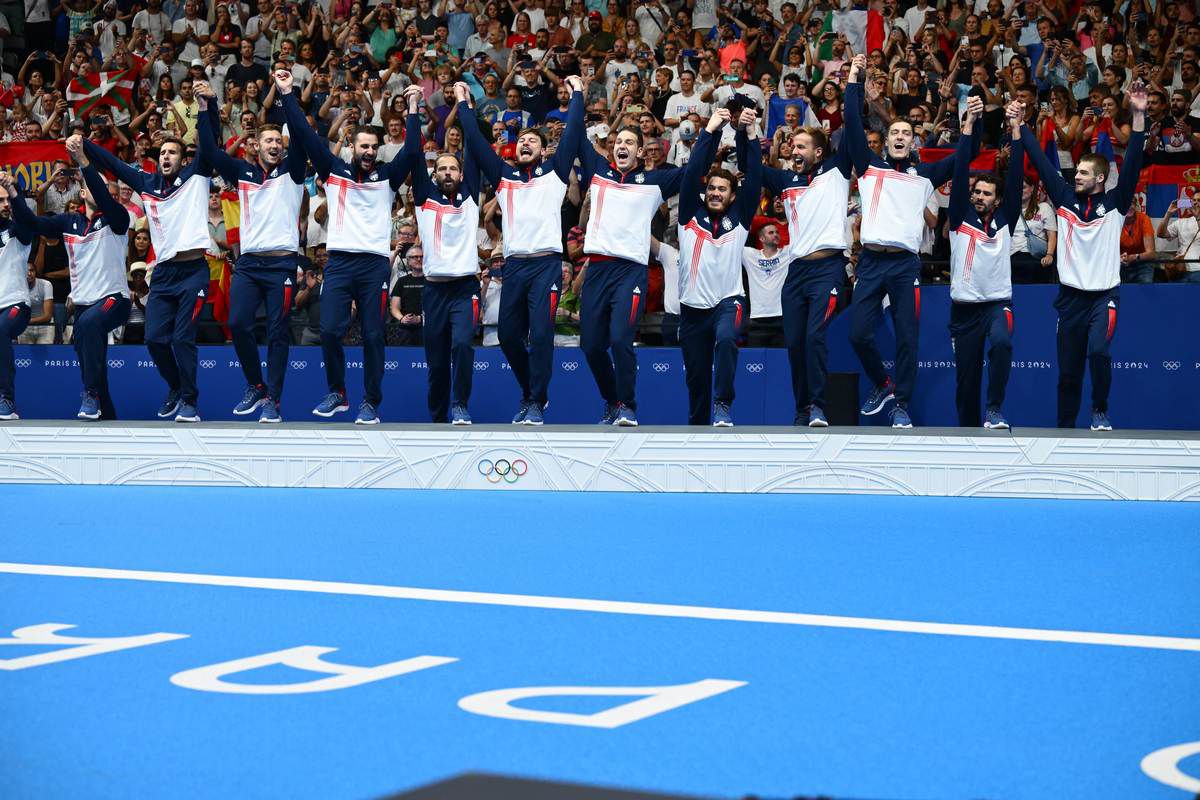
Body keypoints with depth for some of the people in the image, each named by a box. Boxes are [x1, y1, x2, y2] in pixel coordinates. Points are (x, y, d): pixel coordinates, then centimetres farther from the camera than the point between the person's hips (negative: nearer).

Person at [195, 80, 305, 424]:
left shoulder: (290, 171, 8)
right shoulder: (243, 172, 14)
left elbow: (300, 138, -5)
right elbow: (210, 150, 9)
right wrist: (206, 108, 1)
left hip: (282, 263, -2)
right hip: (248, 263, 2)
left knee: (278, 333, -2)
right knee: (237, 324, -8)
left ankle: (273, 399, 4)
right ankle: (255, 386, 11)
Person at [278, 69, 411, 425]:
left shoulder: (387, 176, 10)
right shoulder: (334, 170, 10)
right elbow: (306, 136, 6)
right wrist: (287, 94, 1)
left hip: (375, 263, 0)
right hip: (339, 261, 1)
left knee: (373, 336, 0)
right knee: (329, 330, -6)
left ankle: (371, 403, 6)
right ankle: (337, 394, 11)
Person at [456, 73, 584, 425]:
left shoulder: (554, 173, 12)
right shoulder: (504, 176, 18)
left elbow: (572, 133, 8)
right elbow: (476, 143, 15)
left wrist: (577, 94, 13)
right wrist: (464, 105, 18)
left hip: (546, 263, -4)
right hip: (514, 264, 4)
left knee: (541, 333, -13)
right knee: (509, 335, 4)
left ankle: (536, 404, -6)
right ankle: (529, 393, 24)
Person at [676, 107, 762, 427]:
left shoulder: (739, 218, 6)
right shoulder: (691, 215, 7)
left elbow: (754, 178, -2)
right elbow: (691, 173, -3)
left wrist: (748, 135, -11)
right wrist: (709, 130, -7)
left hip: (728, 301, -2)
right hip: (693, 305, 2)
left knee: (726, 339, -34)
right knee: (696, 378, 6)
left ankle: (723, 404, -24)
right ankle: (697, 426, 22)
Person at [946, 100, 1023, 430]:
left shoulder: (1004, 219, 7)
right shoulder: (960, 217, 6)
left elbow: (1015, 179, -2)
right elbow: (960, 171, -2)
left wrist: (1015, 130, -9)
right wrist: (970, 124, -9)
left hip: (998, 303, -1)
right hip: (963, 307, 1)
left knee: (1001, 343, -32)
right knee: (966, 378, 4)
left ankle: (995, 411, -25)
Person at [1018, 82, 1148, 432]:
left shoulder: (1114, 203, -1)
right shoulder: (1065, 199, 5)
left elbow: (1132, 164, -11)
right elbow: (1041, 162, 4)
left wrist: (1138, 117, -21)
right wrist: (1019, 125, 0)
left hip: (1105, 294, -3)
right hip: (1071, 295, 3)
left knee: (1098, 352, -25)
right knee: (1068, 370, 6)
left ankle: (1100, 411, -4)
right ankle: (1065, 427, 18)